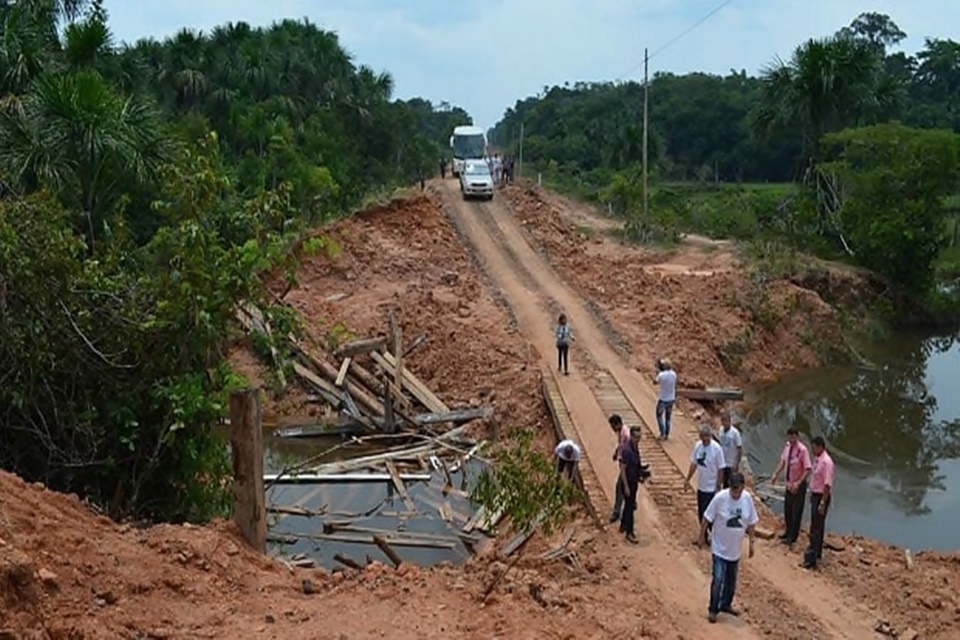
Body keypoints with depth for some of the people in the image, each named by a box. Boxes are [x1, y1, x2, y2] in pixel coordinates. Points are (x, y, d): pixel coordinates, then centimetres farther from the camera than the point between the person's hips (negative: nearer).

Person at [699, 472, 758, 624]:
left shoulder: (747, 498, -10)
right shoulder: (720, 498, -22)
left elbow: (751, 522, 3)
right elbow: (707, 518, -11)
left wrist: (751, 542, 6)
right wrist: (702, 537, -4)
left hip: (736, 549, 4)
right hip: (720, 548, -4)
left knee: (731, 579, 17)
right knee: (718, 579, -6)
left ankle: (726, 604, 36)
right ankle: (713, 609, 9)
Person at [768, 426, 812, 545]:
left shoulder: (802, 450, -23)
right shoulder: (787, 446, -1)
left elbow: (808, 469, -23)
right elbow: (783, 461, 12)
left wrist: (798, 483, -29)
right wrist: (775, 474, 1)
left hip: (798, 486, -7)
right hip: (789, 484, 7)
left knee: (796, 511, 5)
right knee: (787, 510, 19)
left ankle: (792, 537, 17)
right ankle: (788, 532, 37)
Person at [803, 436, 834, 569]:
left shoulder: (826, 462, -21)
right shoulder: (816, 459, 7)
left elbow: (828, 484, -23)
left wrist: (822, 502, -23)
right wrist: (812, 494, 18)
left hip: (821, 496, -10)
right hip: (815, 494, 10)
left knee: (816, 528, -8)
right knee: (817, 526, 20)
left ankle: (811, 558, -6)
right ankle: (817, 553, 33)